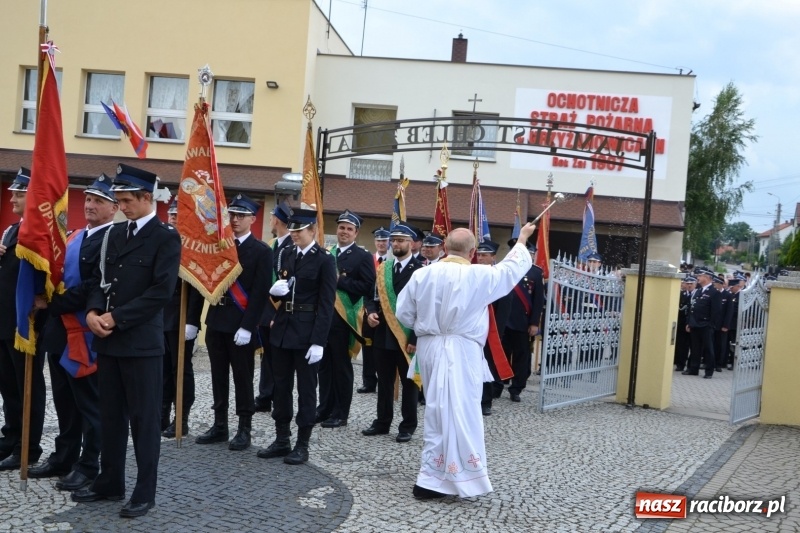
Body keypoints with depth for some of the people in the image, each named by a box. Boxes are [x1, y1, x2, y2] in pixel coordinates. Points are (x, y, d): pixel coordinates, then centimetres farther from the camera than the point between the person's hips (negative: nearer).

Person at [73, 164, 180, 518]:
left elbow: (161, 291, -15)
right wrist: (93, 312, -6)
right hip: (108, 340, 7)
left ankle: (145, 492, 12)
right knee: (110, 415, 14)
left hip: (142, 342, -6)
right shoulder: (114, 233, 13)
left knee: (144, 418, 2)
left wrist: (116, 317, -16)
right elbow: (100, 279, 14)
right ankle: (110, 482, 27)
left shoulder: (166, 237, -7)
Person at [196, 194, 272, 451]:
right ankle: (220, 426, 21)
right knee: (218, 376, 11)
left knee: (243, 377, 3)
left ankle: (244, 429, 11)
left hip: (241, 325, -5)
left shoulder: (262, 251, -5)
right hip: (216, 321, 5)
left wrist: (247, 326, -18)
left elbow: (260, 292, -11)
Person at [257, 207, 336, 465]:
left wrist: (319, 341, -18)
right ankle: (282, 439, 22)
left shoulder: (325, 260, -8)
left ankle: (302, 444, 12)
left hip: (307, 332, -6)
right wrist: (275, 290, -9)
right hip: (282, 328, 6)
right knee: (281, 386, 11)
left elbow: (326, 304, -12)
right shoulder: (285, 254, 9)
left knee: (306, 389, 3)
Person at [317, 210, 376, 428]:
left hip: (343, 319, -6)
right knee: (324, 365, 11)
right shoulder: (327, 254, 16)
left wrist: (339, 281, -17)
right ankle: (325, 408, 21)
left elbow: (367, 287, -13)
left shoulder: (363, 256, -4)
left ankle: (340, 414, 11)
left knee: (342, 366, 3)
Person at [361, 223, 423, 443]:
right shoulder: (382, 269, 11)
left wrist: (415, 338, -16)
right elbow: (374, 296, 15)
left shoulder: (420, 270, -9)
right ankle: (382, 422, 25)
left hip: (407, 336, -5)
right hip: (383, 334, 6)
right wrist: (371, 312, -8)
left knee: (409, 382, 7)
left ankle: (407, 426, 16)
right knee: (384, 381, 14)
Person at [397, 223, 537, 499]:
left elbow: (403, 313, 4)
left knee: (438, 411, 17)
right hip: (462, 350, -5)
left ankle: (434, 475, 26)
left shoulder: (422, 274, -2)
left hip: (429, 347, 5)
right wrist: (522, 239, 23)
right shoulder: (479, 276, -10)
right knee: (460, 413, 1)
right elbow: (512, 268, 6)